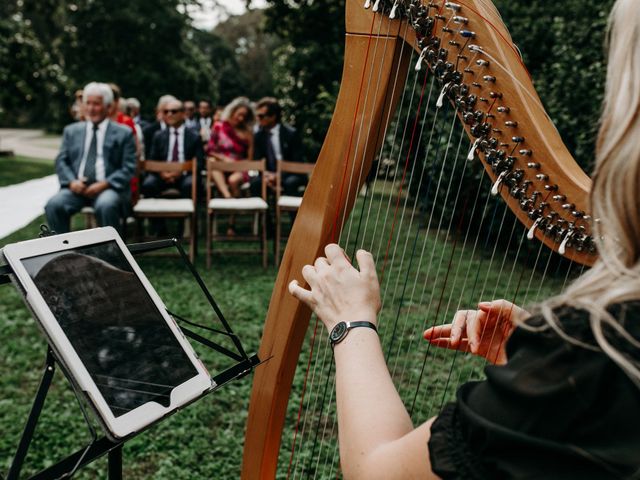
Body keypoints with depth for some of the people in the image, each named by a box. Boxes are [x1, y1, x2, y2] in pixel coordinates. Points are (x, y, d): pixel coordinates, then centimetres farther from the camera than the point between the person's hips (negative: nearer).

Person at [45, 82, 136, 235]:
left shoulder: (124, 133, 9)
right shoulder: (71, 130, 20)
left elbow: (128, 168, 1)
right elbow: (61, 161, 14)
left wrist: (104, 184, -14)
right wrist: (71, 181, -7)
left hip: (108, 188, -3)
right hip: (77, 187, 3)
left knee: (106, 206, -36)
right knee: (53, 205, -26)